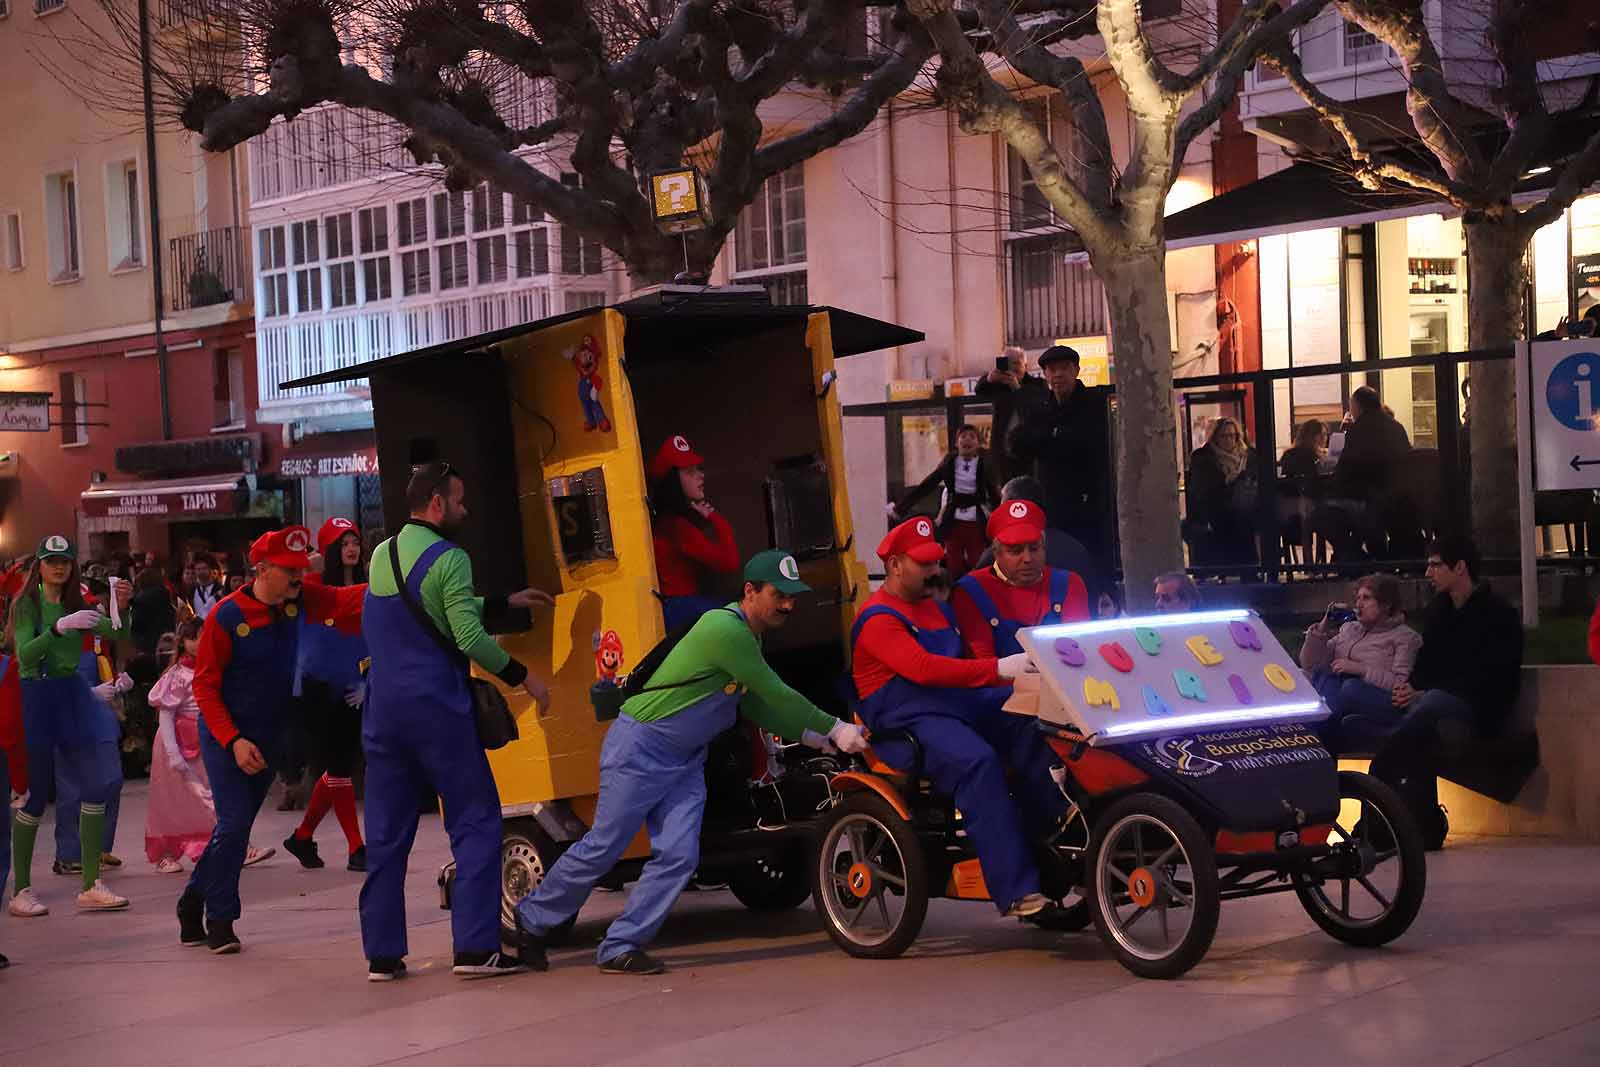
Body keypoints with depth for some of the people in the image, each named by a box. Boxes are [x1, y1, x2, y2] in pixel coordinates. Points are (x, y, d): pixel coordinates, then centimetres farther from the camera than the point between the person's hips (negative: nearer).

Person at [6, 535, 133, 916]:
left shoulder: (77, 603, 11)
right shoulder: (27, 603, -4)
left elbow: (117, 634, -1)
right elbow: (25, 654, -18)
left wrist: (122, 608, -20)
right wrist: (60, 627, -31)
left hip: (74, 697, 5)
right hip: (37, 698, -5)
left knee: (97, 787, -2)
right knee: (34, 796, -2)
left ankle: (91, 886, 4)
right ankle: (21, 890, 9)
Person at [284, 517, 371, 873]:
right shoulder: (313, 585, -5)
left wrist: (368, 682, 2)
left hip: (353, 692, 5)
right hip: (319, 688, -5)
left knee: (339, 766, 9)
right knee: (339, 767, -4)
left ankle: (302, 837, 26)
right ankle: (356, 848, -1)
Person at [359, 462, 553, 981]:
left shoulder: (381, 556, 15)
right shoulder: (448, 558, -9)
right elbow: (469, 637, -16)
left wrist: (507, 603, 25)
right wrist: (521, 675, -5)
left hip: (383, 712, 7)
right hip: (436, 709, -7)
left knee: (386, 834, 9)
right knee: (476, 822, 1)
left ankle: (382, 953, 10)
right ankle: (475, 947, -5)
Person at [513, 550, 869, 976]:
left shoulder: (748, 636, 9)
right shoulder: (725, 630, -24)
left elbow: (758, 706, 13)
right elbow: (778, 695, -21)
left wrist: (819, 738, 4)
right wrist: (836, 729, -13)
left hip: (685, 758, 9)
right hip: (640, 747, -9)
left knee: (678, 854, -4)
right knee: (603, 848, -1)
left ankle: (620, 947, 3)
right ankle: (530, 920, 19)